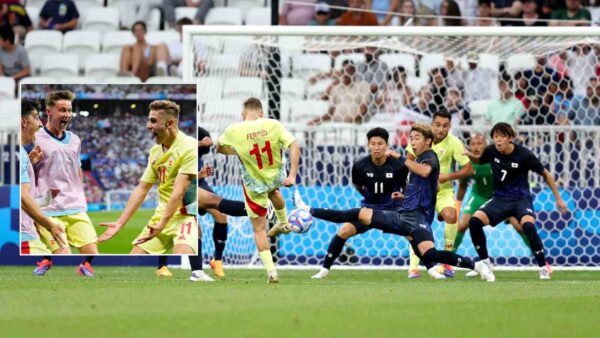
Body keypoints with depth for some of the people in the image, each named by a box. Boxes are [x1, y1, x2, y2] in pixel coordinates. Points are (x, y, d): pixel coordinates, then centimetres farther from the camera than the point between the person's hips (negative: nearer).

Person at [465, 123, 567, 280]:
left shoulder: (523, 154, -16)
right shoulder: (491, 151, -6)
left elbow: (545, 174, -4)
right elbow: (480, 160, 19)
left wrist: (558, 199, -2)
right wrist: (469, 155, -5)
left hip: (521, 199, -4)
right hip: (499, 199, 4)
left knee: (528, 226, -33)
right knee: (474, 221, -19)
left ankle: (543, 268, -16)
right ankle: (485, 264, -3)